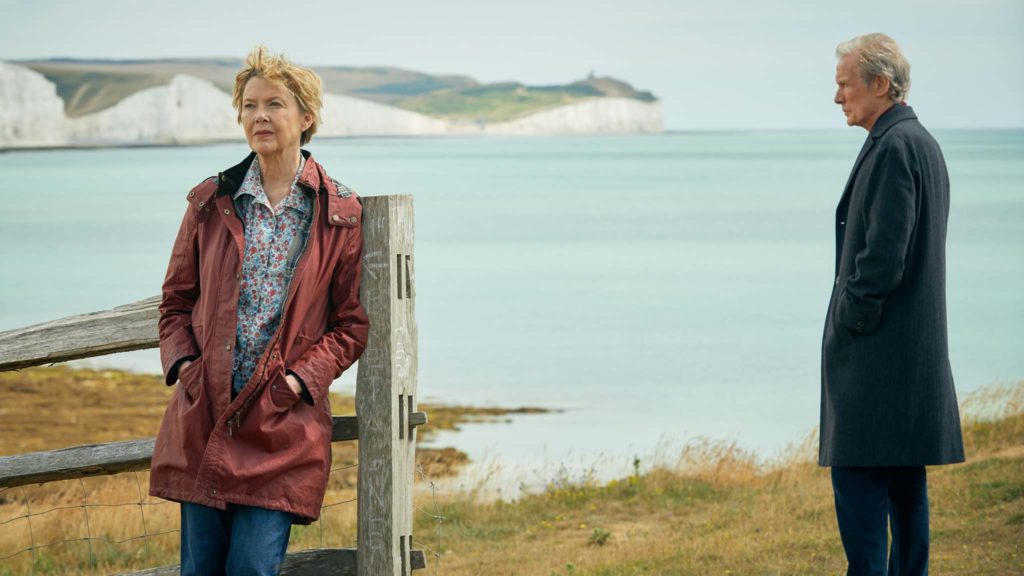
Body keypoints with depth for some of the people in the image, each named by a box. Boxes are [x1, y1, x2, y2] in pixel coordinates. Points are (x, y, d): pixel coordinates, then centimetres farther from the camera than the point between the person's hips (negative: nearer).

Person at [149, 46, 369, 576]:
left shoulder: (340, 215, 2)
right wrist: (182, 362, -3)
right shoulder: (211, 203, 8)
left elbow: (352, 324, 4)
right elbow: (176, 301, 15)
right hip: (203, 417, 3)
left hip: (285, 425, -3)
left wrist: (303, 377, -10)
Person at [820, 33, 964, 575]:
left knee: (858, 477, -9)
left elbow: (883, 256, -21)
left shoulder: (892, 148, -16)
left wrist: (847, 321, -11)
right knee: (905, 480, 12)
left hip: (876, 350, -10)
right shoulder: (922, 143, 16)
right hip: (916, 347, 10)